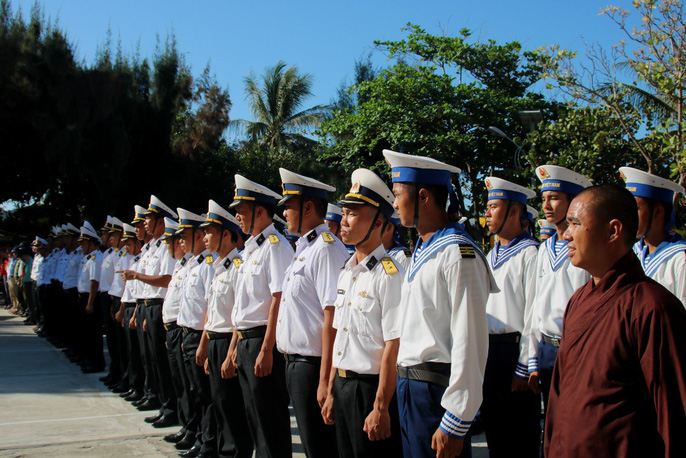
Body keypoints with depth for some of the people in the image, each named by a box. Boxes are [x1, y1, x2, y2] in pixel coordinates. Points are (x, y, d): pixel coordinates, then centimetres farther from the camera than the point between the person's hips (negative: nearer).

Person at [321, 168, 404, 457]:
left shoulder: (389, 275, -16)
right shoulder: (346, 273, 11)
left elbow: (393, 347, -19)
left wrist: (380, 408, -20)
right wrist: (331, 392, 15)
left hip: (371, 388, -8)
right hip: (343, 386, 8)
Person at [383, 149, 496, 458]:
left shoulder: (459, 254, -16)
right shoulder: (420, 251, 14)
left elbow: (470, 342, -20)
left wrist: (455, 424, -20)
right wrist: (405, 383, 13)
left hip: (438, 388, -9)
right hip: (408, 386, 9)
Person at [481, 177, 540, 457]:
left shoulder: (529, 253, -10)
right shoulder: (491, 255, 16)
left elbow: (533, 313, -15)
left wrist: (523, 368, -17)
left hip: (514, 351, -8)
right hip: (486, 349, 8)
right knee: (494, 434, 16)